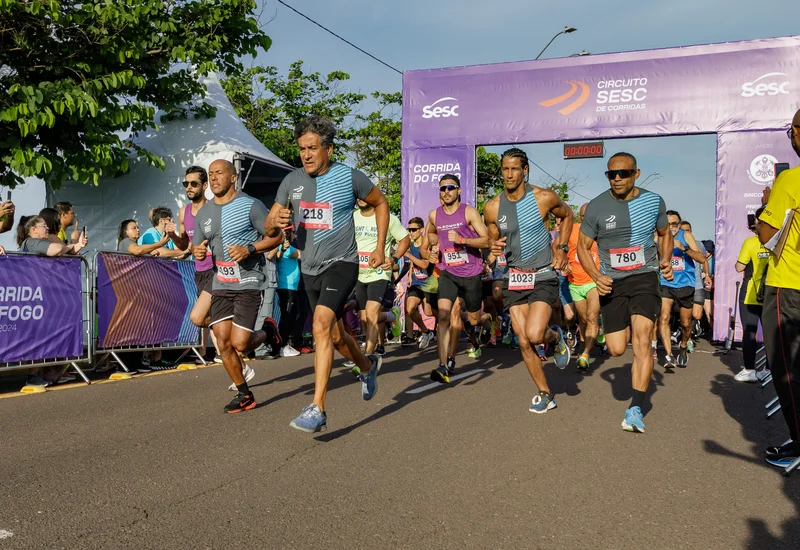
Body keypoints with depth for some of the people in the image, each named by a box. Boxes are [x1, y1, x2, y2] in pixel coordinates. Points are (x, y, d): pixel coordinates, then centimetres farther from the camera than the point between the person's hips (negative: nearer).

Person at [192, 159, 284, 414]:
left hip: (248, 282, -5)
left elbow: (277, 235, -6)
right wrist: (198, 251, -6)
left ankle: (267, 332, 23)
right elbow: (197, 246, 18)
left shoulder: (251, 205, -7)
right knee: (223, 342, 0)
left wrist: (250, 249, -20)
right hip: (220, 285, 6)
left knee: (239, 343, -11)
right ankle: (244, 395, 16)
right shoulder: (203, 213, 11)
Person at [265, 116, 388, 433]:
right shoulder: (292, 181, 2)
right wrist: (276, 222, -22)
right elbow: (269, 228, 3)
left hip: (341, 263, -6)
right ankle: (368, 366, 49)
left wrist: (380, 246, 3)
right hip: (310, 268, 6)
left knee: (321, 325, -26)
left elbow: (380, 203, 8)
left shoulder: (349, 177, -8)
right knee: (335, 336, 18)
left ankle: (317, 410, -25)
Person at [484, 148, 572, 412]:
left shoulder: (544, 198, -9)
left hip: (543, 276, -3)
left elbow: (567, 215, 12)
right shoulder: (492, 208, -3)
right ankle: (545, 394, 22)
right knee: (523, 342, 4)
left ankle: (556, 337, 17)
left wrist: (562, 248, 3)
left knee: (534, 334, -20)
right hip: (514, 278, 3)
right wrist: (495, 247, -11)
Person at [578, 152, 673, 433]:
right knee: (616, 349, 2)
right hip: (612, 282, 0)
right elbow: (583, 246, 2)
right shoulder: (596, 206, -5)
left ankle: (635, 409, -11)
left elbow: (664, 234, 18)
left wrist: (666, 260, -1)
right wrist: (597, 277, -14)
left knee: (641, 339, -16)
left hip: (645, 277, 0)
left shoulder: (653, 201, 1)